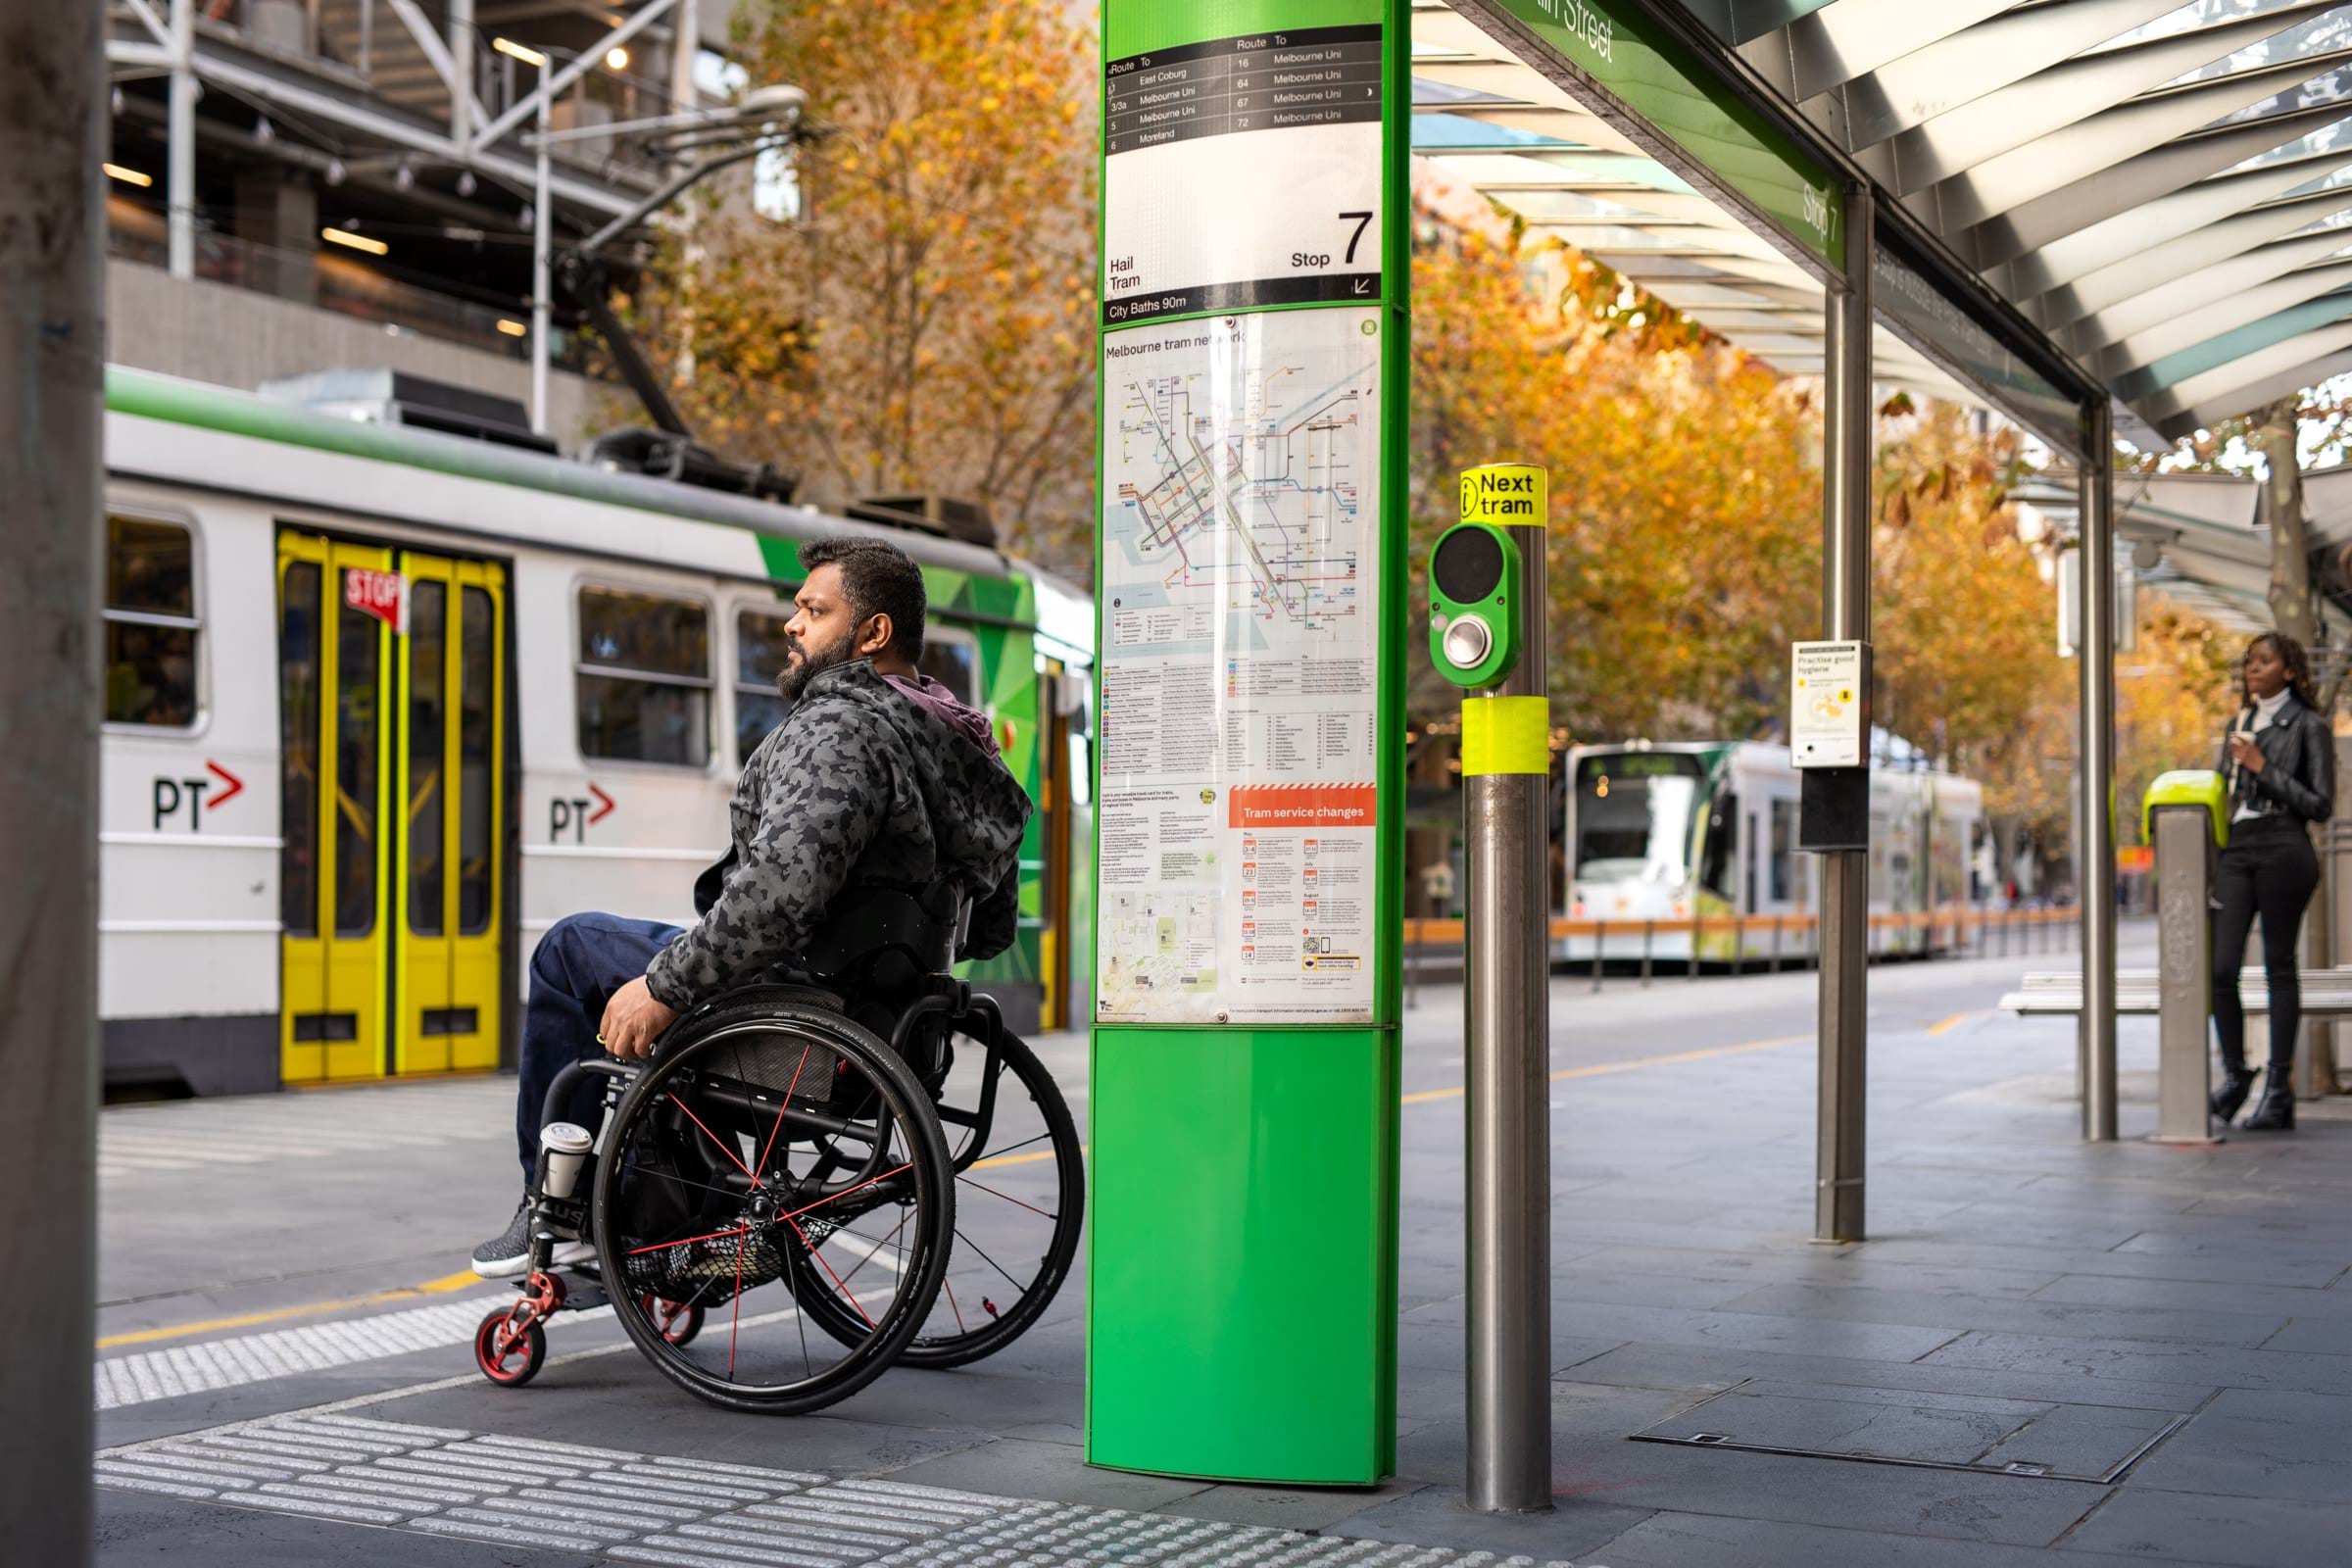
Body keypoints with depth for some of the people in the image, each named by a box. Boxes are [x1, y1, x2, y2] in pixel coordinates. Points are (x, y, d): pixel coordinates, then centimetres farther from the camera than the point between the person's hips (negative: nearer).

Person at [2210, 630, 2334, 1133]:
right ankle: (2234, 1073, 10)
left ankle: (2279, 1088, 3)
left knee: (2279, 966, -2)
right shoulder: (2240, 723, 19)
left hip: (2283, 850, -5)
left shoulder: (2308, 725, 1)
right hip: (2236, 849, 5)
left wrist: (2263, 767, -10)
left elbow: (2320, 804, -5)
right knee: (2220, 968, -5)